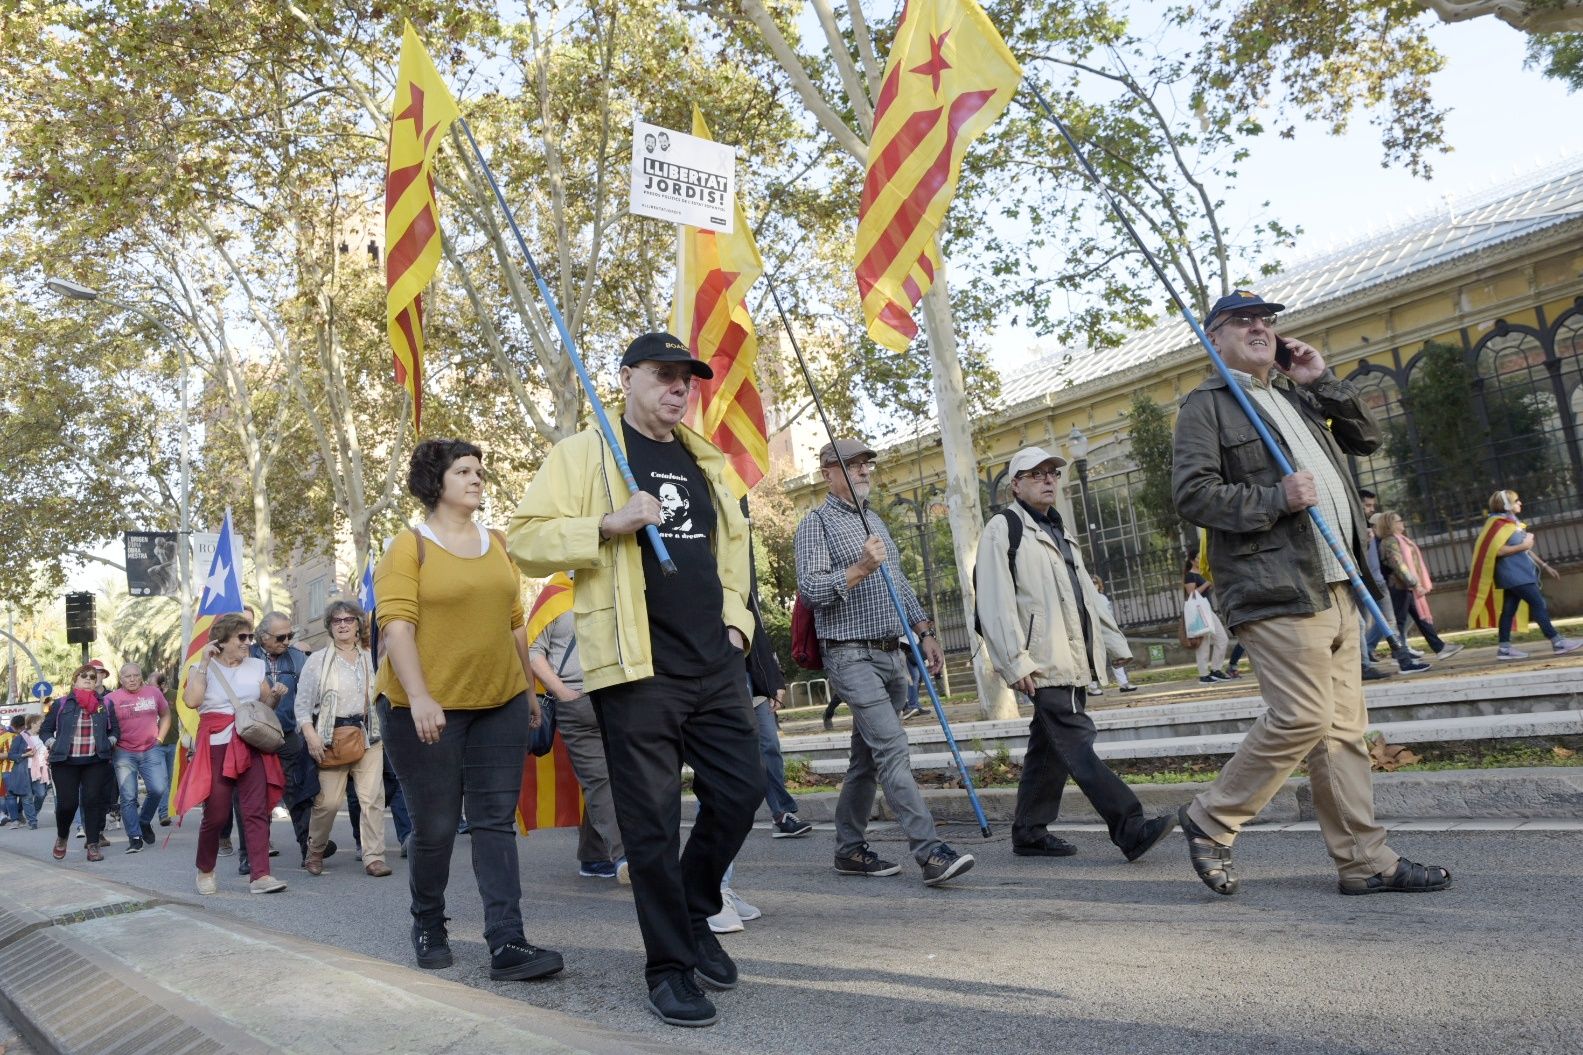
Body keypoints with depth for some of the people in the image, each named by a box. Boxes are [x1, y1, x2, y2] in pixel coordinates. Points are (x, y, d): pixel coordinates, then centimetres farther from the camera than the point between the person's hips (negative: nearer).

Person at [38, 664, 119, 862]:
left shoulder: (104, 704, 8)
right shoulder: (61, 704, 4)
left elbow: (114, 730, 17)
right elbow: (45, 730, 11)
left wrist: (109, 744, 0)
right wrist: (54, 746, -3)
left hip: (96, 762, 1)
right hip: (65, 762, -1)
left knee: (92, 800, -7)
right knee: (67, 803, -4)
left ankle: (93, 845, 0)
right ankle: (61, 838, 25)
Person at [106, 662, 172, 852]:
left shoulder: (154, 693, 4)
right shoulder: (112, 699, -3)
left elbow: (166, 715, 17)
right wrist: (112, 744, -4)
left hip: (151, 751, 2)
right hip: (124, 754, -1)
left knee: (158, 789, -10)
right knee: (128, 797, -2)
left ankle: (144, 821, 17)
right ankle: (134, 838, 7)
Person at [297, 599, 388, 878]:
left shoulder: (372, 659, 12)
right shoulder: (317, 660, 5)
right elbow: (302, 703, 3)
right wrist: (310, 735, -8)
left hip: (368, 735, 2)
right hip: (332, 738, -2)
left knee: (372, 797, -4)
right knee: (328, 800, -4)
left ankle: (373, 857, 3)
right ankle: (315, 852, 20)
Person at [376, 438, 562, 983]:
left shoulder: (497, 544, 12)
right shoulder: (409, 547, -4)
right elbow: (395, 626, -14)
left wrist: (529, 689, 18)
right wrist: (418, 697, -24)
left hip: (500, 704, 5)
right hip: (427, 708, -4)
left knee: (497, 822, 0)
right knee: (434, 827, 4)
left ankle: (507, 946, 1)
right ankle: (428, 927, 29)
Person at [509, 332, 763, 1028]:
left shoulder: (704, 461, 18)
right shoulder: (583, 453, 0)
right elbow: (525, 540, -5)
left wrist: (735, 618, 14)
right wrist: (608, 525, -19)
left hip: (716, 663, 6)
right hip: (638, 666, -6)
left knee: (740, 793, 7)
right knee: (653, 821, 0)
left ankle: (695, 914, 33)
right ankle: (669, 966, 16)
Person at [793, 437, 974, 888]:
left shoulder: (875, 521, 20)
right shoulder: (817, 522, -3)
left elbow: (900, 583, 23)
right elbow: (810, 587, -13)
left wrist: (925, 632, 16)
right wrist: (860, 569, -23)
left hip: (891, 654, 8)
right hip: (851, 655, -8)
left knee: (868, 757, 11)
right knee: (893, 750, -16)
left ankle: (849, 849, 20)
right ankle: (931, 851, -18)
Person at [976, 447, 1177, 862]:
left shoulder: (1059, 531, 25)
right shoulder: (1003, 529, -3)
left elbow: (1086, 595, 26)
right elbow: (995, 603, -12)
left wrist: (1097, 648, 17)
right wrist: (1016, 661, -18)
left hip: (1072, 661, 9)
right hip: (1043, 663, -9)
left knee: (1049, 747, 11)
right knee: (1078, 744, -13)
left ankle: (1030, 833, 19)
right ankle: (1131, 829, -16)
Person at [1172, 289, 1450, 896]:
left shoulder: (1296, 396, 24)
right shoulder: (1207, 405, -1)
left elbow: (1367, 438, 24)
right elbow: (1192, 494, -11)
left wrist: (1323, 381, 13)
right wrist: (1276, 499, -18)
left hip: (1334, 587, 8)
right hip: (1277, 590, -8)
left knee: (1344, 725, 9)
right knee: (1303, 717, -14)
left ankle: (1365, 862, 15)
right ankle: (1210, 822, 2)